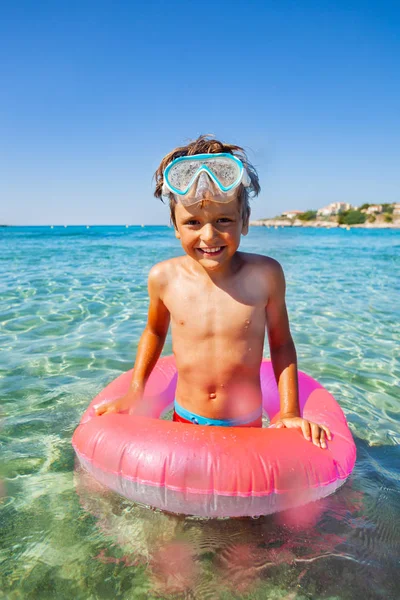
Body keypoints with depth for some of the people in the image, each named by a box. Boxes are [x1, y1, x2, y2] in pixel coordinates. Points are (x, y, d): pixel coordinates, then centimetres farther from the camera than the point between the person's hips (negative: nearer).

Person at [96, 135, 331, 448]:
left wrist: (290, 413, -7)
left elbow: (281, 343, -4)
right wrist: (134, 395, 3)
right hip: (185, 422, 1)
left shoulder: (265, 274, -17)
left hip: (247, 424, -1)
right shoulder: (164, 277, -14)